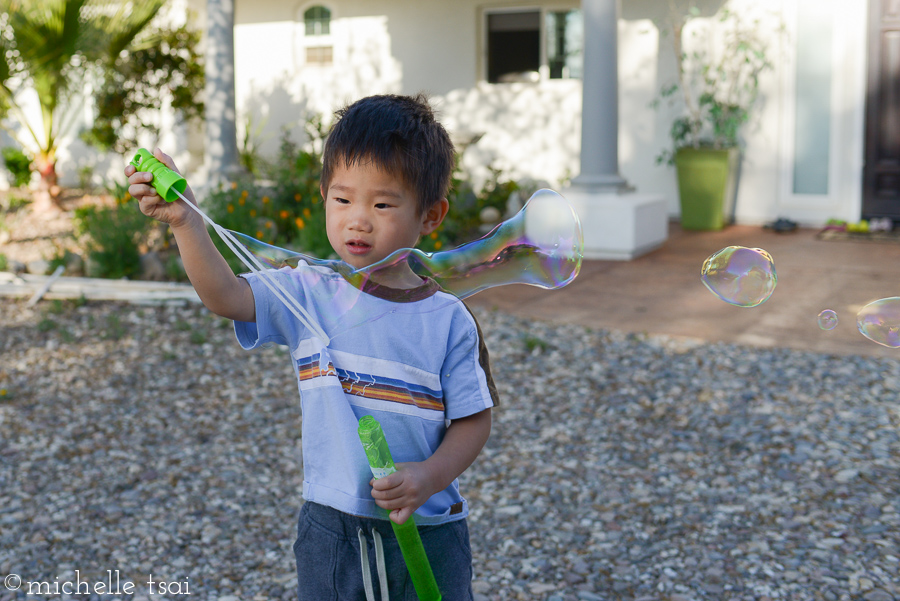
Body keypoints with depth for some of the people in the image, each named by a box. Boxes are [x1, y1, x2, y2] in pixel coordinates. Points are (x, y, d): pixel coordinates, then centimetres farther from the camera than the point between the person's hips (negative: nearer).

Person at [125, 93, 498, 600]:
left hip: (426, 535, -1)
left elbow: (474, 420, -3)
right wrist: (184, 221, -32)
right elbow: (226, 296, -19)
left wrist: (429, 478, -18)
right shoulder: (308, 295, -5)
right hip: (331, 529, 1)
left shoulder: (448, 320, -7)